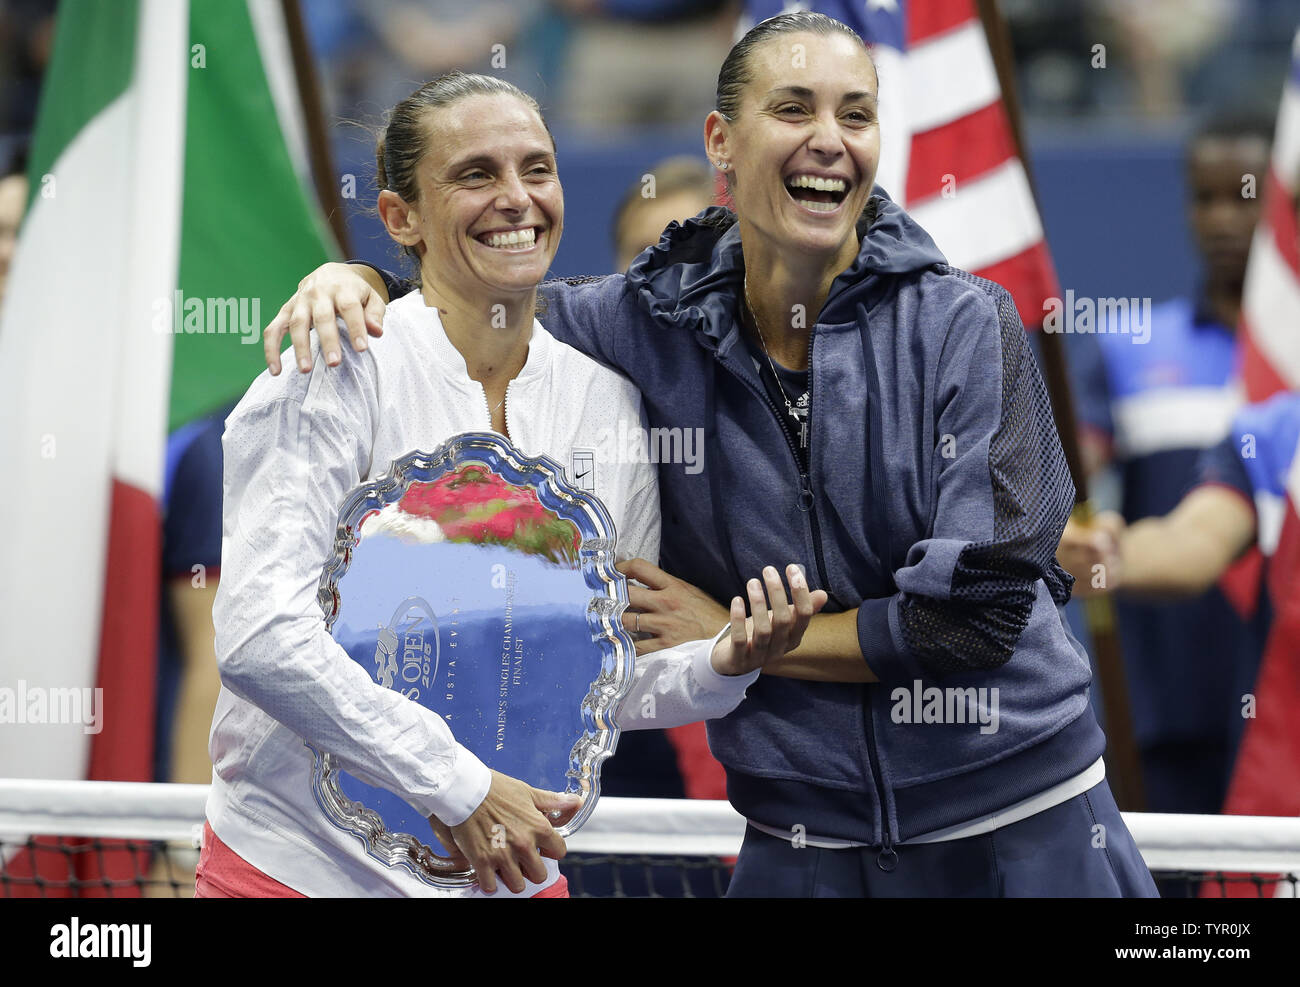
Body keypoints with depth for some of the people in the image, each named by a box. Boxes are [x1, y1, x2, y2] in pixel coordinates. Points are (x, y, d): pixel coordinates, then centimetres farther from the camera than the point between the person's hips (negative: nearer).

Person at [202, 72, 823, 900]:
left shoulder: (607, 398, 3)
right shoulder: (338, 374, -12)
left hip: (509, 866, 5)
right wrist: (455, 783, -23)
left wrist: (719, 664, -11)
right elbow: (260, 637, -22)